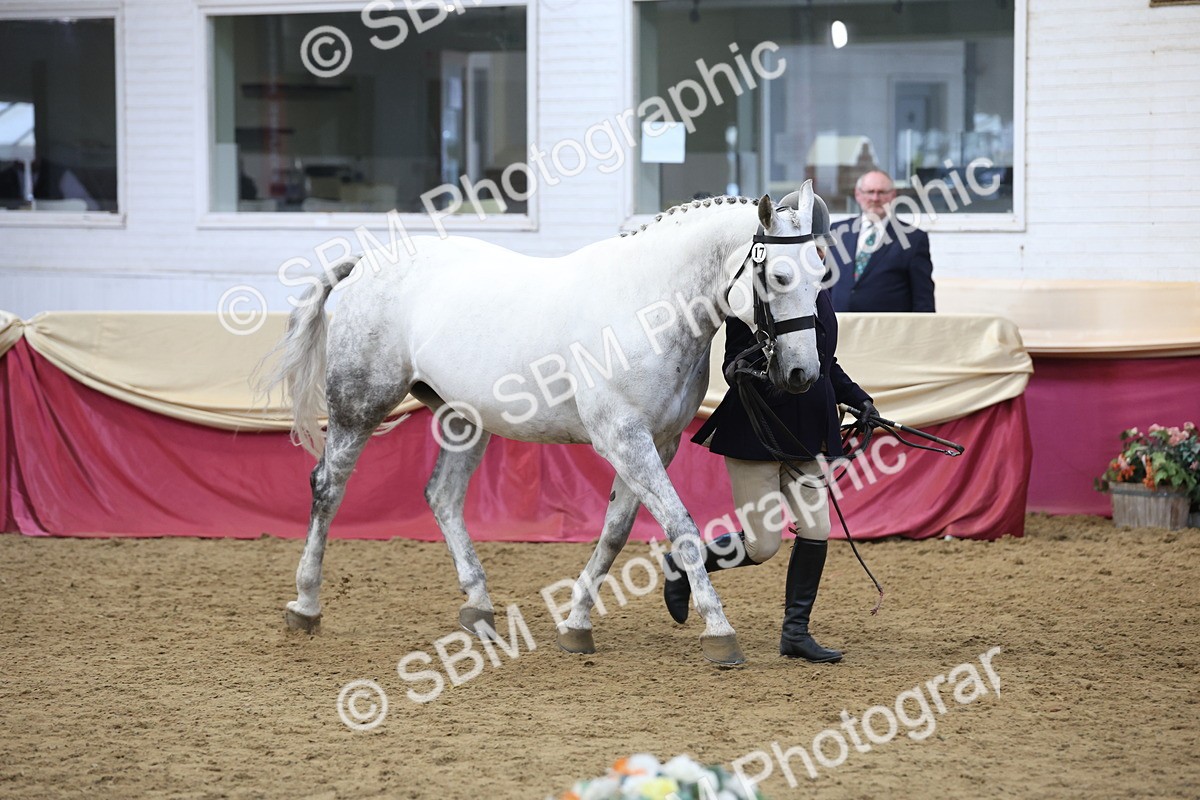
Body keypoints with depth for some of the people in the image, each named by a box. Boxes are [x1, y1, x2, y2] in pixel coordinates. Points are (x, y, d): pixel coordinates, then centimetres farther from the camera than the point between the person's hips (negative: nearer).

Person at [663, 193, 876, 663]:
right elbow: (733, 364, -15)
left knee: (816, 532, 0)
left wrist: (858, 399, 8)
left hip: (805, 432, 7)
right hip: (755, 432, -7)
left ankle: (796, 632, 11)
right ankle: (682, 565, 21)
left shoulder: (819, 293, 9)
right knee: (762, 545, -5)